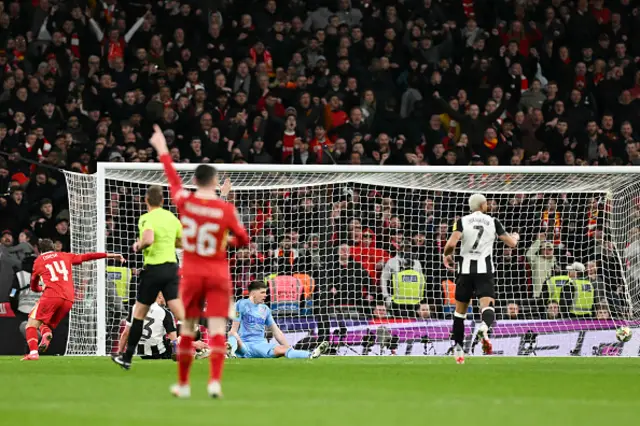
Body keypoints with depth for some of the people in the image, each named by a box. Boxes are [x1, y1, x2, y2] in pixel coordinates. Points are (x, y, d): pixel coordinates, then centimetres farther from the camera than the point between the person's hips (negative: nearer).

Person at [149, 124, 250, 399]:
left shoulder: (185, 202, -6)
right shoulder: (226, 209, -11)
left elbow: (173, 180, 12)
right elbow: (243, 240, -3)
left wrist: (162, 151, 25)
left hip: (191, 273, 2)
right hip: (218, 275, -2)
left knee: (187, 329, 11)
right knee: (217, 328, -5)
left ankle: (183, 384, 20)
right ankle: (215, 381, -19)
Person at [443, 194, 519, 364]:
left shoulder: (462, 221, 2)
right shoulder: (493, 222, 6)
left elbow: (451, 243, -12)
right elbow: (511, 243, 10)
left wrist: (446, 255, 9)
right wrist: (515, 237, 33)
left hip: (466, 268, 1)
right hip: (485, 269, -1)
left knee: (460, 310, 14)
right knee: (488, 305, -12)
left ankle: (458, 350, 18)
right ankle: (484, 328, -47)